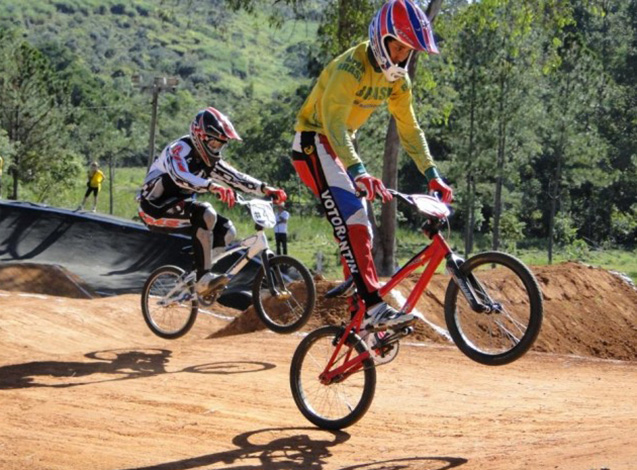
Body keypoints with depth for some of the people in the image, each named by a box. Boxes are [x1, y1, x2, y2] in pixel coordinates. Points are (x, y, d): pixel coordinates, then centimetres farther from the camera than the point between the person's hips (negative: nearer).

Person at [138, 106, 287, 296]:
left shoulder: (209, 160, 7)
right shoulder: (180, 149, -18)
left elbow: (236, 177, 0)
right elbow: (180, 176, -38)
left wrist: (266, 189, -14)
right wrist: (213, 186, -53)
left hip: (179, 208, 9)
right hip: (156, 208, -9)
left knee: (226, 230, -4)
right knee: (205, 214, -32)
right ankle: (204, 279, -34)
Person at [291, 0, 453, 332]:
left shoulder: (397, 78, -1)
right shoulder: (350, 68, -26)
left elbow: (409, 128, 5)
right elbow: (333, 123, -37)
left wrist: (432, 176, -5)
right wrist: (360, 174, -50)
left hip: (340, 147, 9)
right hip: (313, 143, -9)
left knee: (358, 229, 8)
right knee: (351, 220, -25)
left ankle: (361, 315, 15)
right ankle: (374, 307, -34)